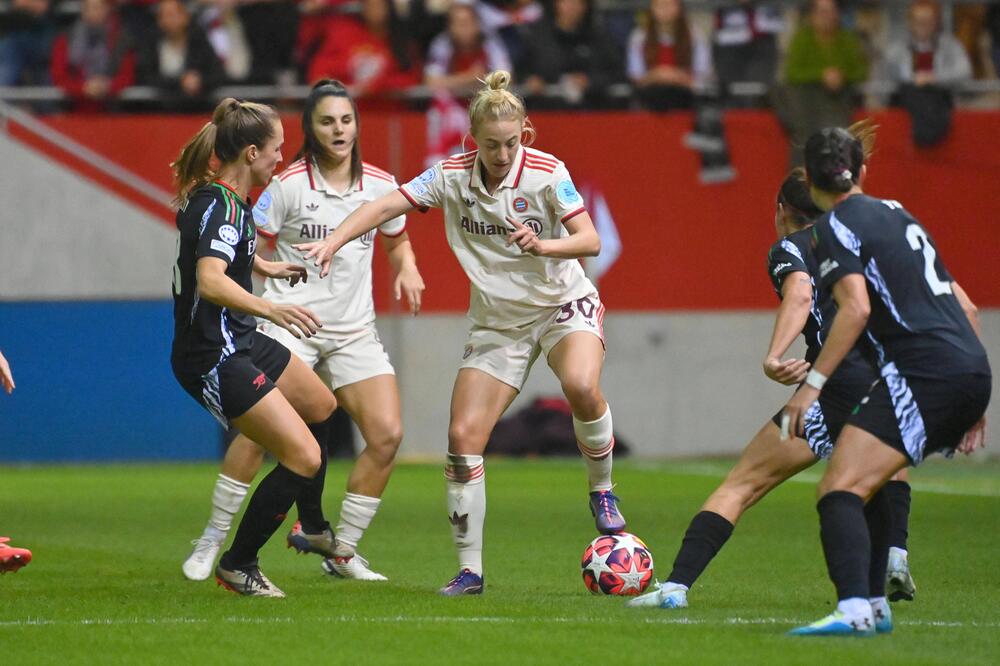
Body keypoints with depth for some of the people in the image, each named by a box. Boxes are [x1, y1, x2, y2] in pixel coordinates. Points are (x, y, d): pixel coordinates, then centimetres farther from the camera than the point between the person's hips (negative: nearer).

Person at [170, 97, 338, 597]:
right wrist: (268, 308, -55)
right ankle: (237, 566, 1)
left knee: (322, 407, 27)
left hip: (241, 343, 11)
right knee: (303, 457, -14)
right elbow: (210, 281, -42)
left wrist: (265, 267, 44)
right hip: (215, 362, -11)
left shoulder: (221, 198, 7)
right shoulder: (221, 207, -23)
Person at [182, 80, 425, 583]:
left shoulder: (380, 185, 5)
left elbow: (397, 239, 22)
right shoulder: (290, 184, -6)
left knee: (387, 433, -9)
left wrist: (407, 268, 2)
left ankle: (341, 550, 5)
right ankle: (211, 543, -4)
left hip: (355, 330, 4)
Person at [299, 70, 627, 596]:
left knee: (581, 386, -35)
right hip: (497, 321, 3)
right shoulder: (452, 175, -9)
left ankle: (602, 493, -8)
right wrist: (333, 242, -26)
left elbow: (590, 240, -18)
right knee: (463, 436, -8)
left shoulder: (546, 173, -17)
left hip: (563, 305, -3)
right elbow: (386, 206, -11)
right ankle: (469, 570, 2)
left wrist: (543, 245, -37)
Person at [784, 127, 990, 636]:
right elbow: (965, 307, 26)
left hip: (922, 373, -9)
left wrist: (812, 383, -12)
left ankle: (853, 608, -35)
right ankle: (871, 605, 22)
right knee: (870, 481, 25)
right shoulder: (898, 216, 26)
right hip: (974, 372, 9)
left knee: (839, 489, -16)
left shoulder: (834, 226, 2)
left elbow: (856, 308, -14)